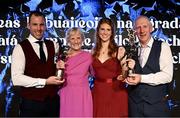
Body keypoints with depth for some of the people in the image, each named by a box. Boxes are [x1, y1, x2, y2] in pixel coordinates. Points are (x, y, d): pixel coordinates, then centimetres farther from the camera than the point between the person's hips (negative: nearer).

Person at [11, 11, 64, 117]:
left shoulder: (53, 45, 7)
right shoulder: (20, 48, -7)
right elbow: (16, 78, -16)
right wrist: (44, 82, -18)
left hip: (53, 101, 4)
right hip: (31, 103, -4)